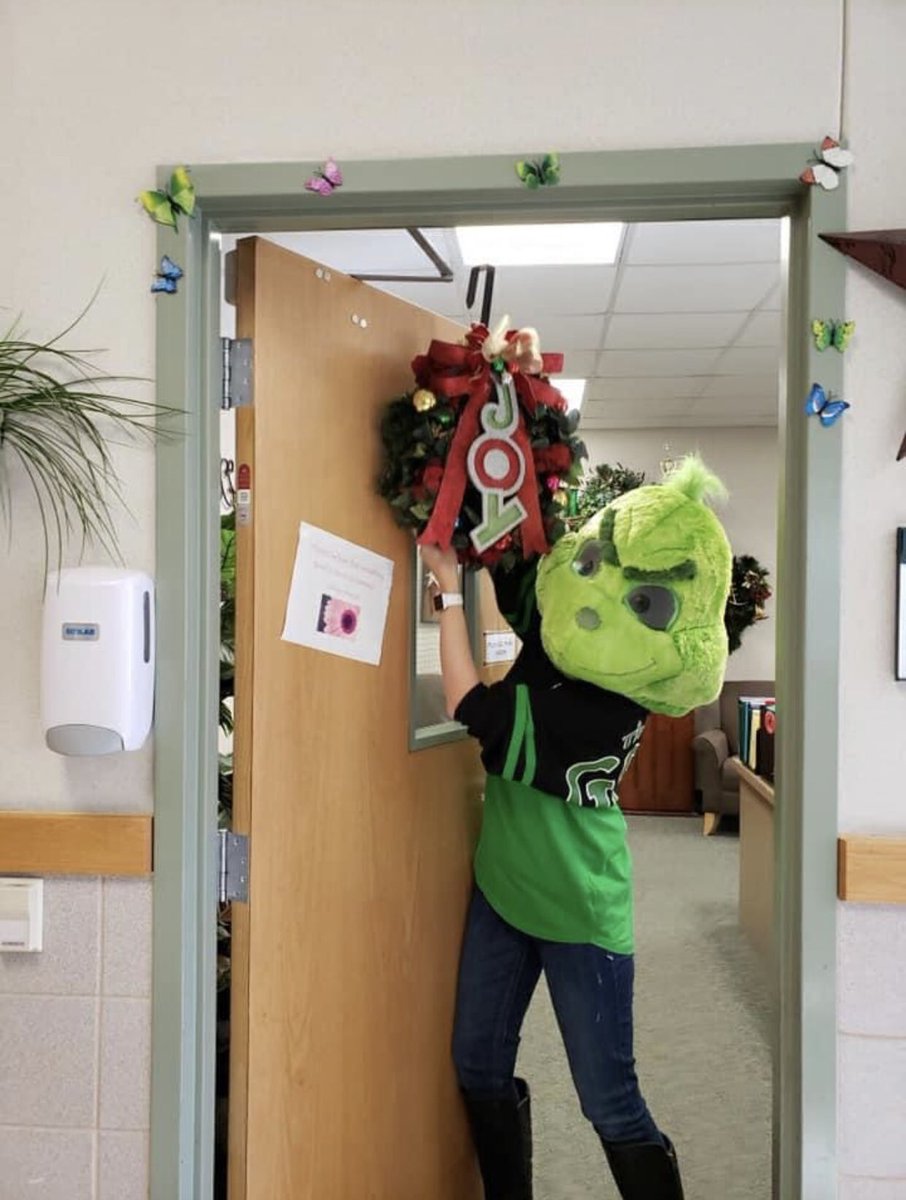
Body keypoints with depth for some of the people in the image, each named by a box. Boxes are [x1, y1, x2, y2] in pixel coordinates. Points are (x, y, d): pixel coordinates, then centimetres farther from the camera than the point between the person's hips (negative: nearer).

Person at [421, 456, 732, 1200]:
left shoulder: (600, 713, -28)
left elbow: (472, 710, -24)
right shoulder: (560, 631, -8)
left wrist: (448, 589, -18)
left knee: (611, 1105, 2)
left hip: (578, 911, -8)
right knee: (480, 1069, 18)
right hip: (501, 885, 8)